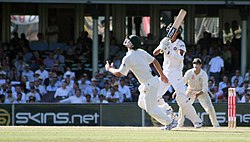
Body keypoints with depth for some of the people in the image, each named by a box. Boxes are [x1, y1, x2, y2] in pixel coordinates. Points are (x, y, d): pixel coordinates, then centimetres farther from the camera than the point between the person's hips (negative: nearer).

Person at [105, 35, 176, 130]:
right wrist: (162, 75, 18)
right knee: (142, 104, 23)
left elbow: (119, 73, -12)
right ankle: (166, 114, 21)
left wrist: (109, 69, 7)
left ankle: (170, 122, 2)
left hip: (149, 85, -9)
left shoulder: (128, 58, -15)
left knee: (151, 109, 0)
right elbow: (154, 61, 11)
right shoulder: (142, 52, 8)